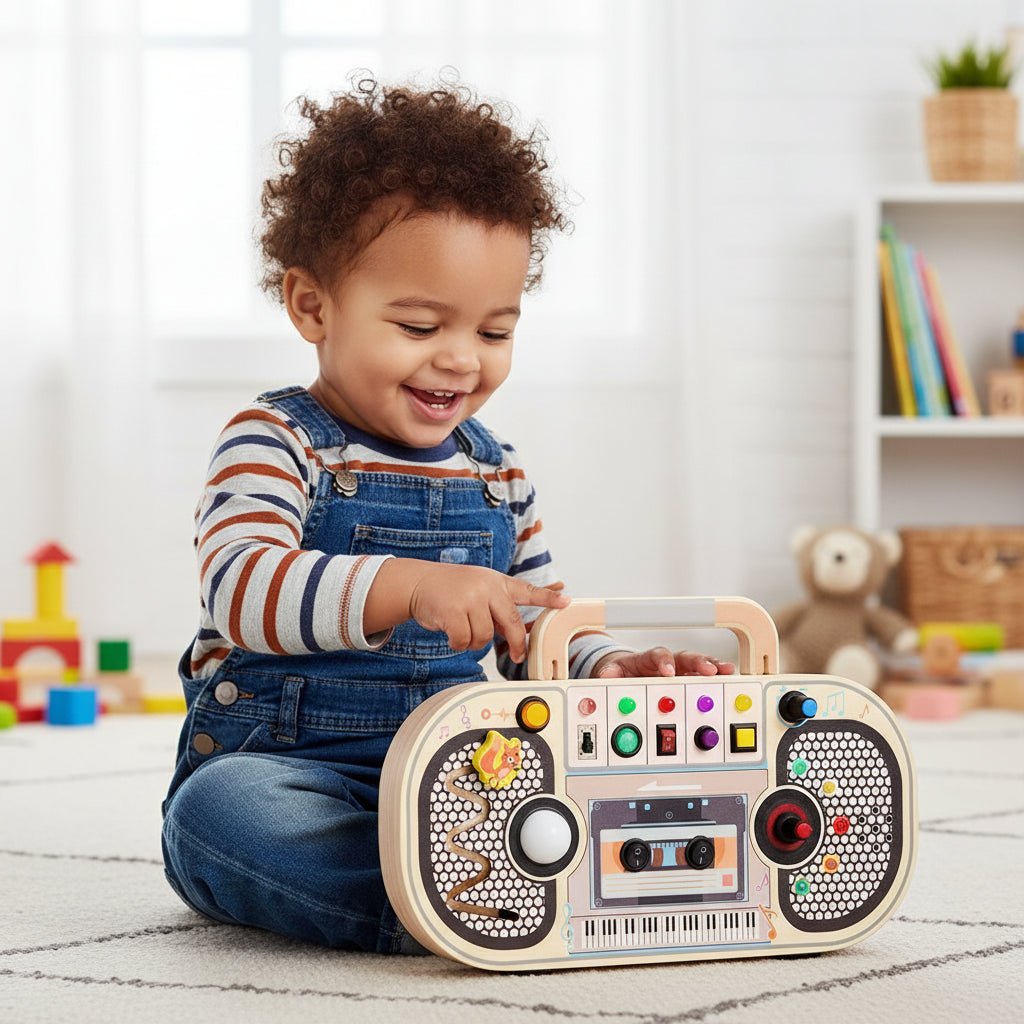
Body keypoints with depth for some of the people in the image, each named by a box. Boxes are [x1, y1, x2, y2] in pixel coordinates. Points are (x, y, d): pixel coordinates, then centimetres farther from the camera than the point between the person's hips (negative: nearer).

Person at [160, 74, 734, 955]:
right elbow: (241, 588, -25)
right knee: (221, 811, -38)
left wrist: (614, 669, -4)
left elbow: (540, 637, 21)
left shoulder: (497, 474, 14)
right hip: (287, 771, -5)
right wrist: (411, 587, -42)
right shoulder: (276, 445, -5)